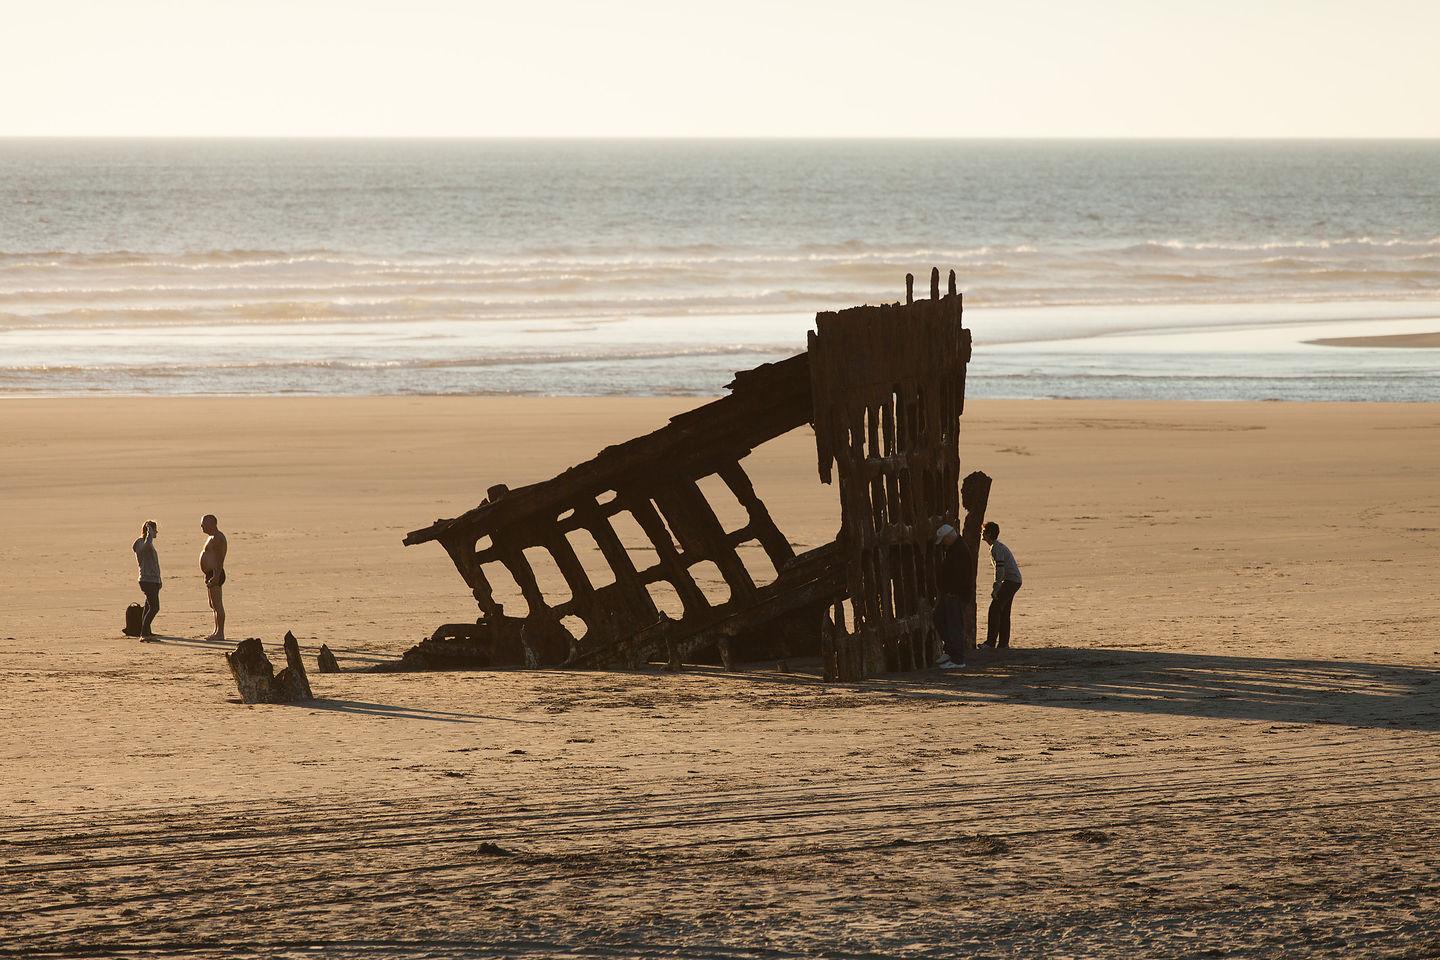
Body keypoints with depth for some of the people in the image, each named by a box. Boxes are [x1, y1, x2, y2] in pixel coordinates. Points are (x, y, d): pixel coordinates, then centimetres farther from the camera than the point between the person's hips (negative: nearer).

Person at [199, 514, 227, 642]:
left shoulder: (217, 538, -14)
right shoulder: (212, 537, 19)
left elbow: (220, 559, -20)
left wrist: (216, 577, -26)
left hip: (215, 573, -11)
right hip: (211, 575, 11)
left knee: (217, 605, -10)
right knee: (213, 605, 15)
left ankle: (220, 633, -11)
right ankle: (217, 632, 20)